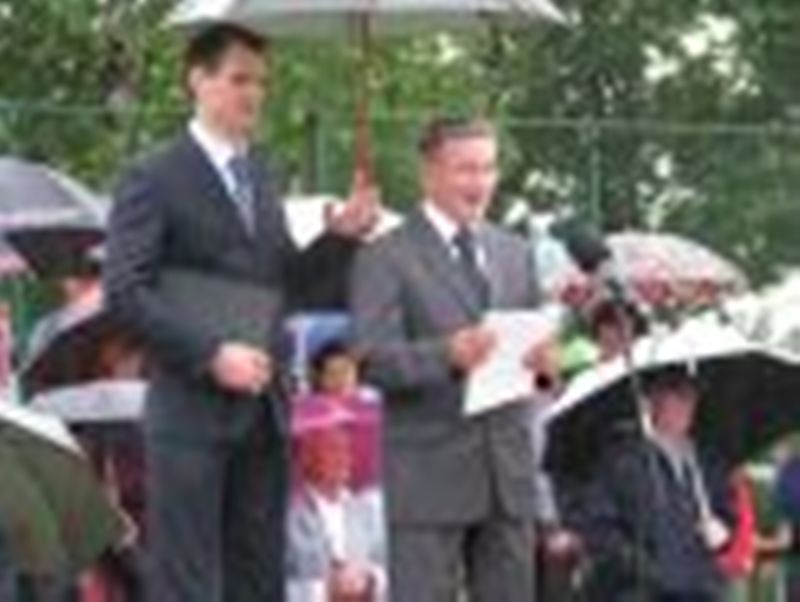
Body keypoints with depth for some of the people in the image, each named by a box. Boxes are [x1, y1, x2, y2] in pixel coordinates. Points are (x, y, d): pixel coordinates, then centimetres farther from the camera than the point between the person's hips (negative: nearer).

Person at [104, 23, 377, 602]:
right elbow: (125, 292, -14)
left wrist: (340, 237, 3)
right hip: (192, 408, -7)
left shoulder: (260, 174, 16)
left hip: (261, 406, 7)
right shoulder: (156, 178, -6)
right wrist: (212, 353, -21)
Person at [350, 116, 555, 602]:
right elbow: (374, 360, -12)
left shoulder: (515, 254, 16)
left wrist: (541, 359, -7)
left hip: (507, 466, 6)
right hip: (429, 470, -6)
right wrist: (447, 355, -28)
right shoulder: (387, 259, -3)